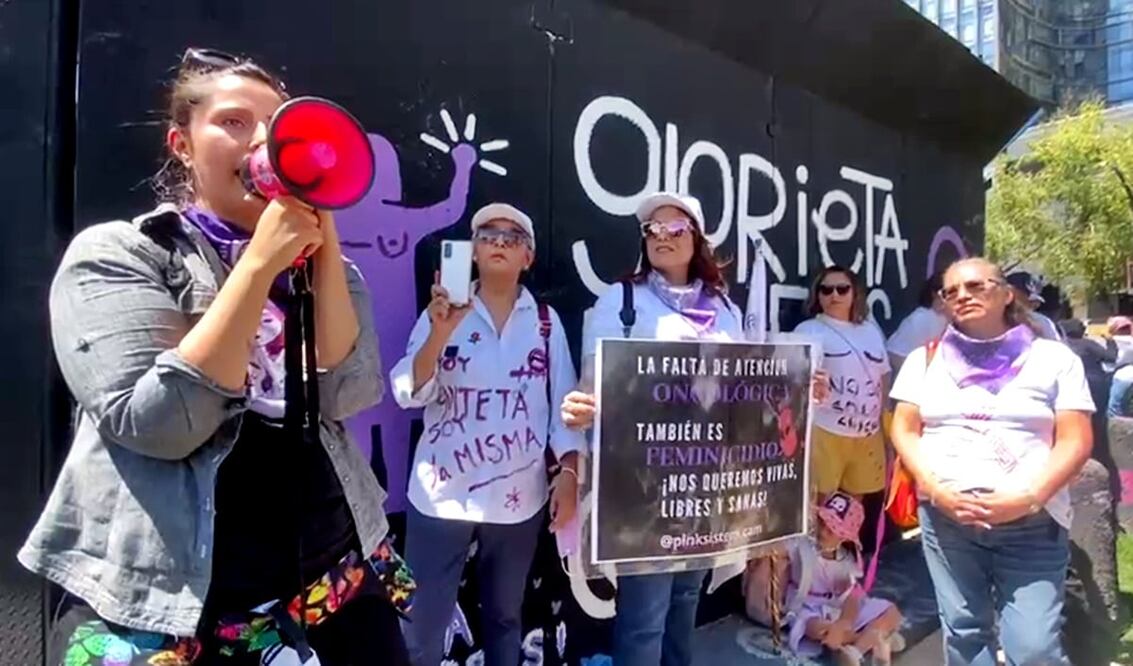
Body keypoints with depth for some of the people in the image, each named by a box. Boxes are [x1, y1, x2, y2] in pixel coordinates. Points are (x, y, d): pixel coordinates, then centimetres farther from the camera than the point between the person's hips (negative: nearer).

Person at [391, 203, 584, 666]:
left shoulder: (546, 321, 2)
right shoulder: (443, 311, -2)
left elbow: (564, 401, 2)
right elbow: (409, 394, -11)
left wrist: (569, 473, -6)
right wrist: (440, 332, -24)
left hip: (517, 498, 1)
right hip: (442, 496, -1)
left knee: (503, 617, 20)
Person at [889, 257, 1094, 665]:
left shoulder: (1053, 358, 5)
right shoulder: (926, 359, 10)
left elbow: (1075, 441, -1)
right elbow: (904, 431, 5)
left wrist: (1027, 499, -14)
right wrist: (938, 491, -10)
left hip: (1033, 522, -1)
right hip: (945, 517, 2)